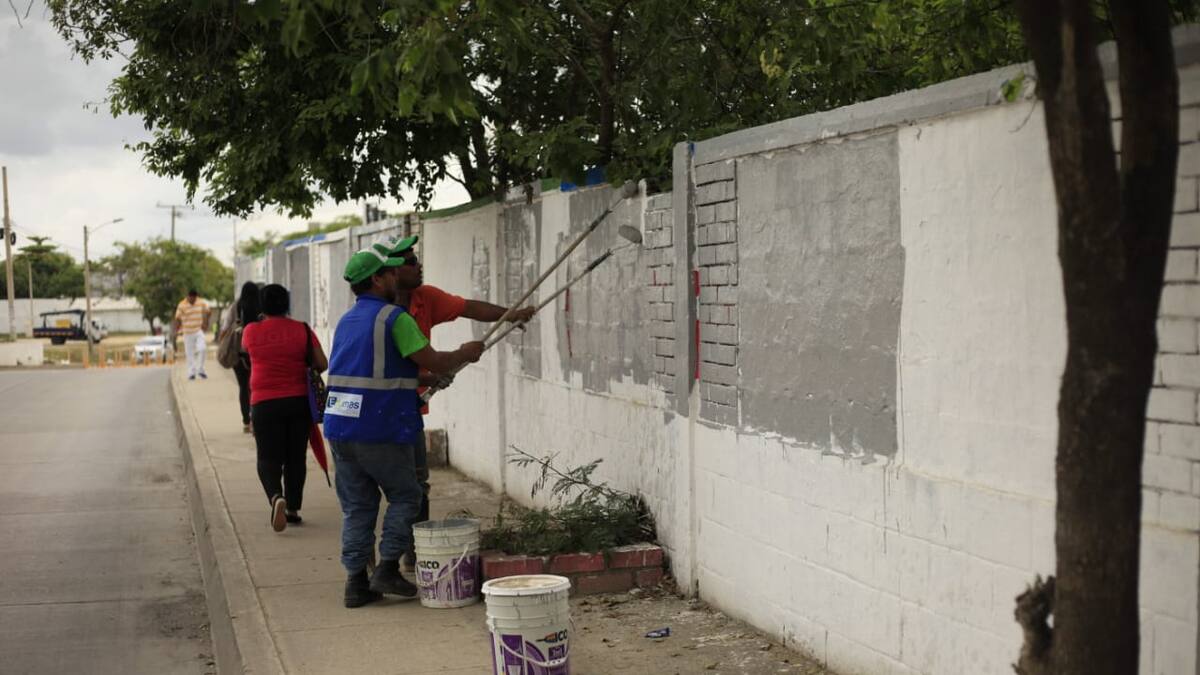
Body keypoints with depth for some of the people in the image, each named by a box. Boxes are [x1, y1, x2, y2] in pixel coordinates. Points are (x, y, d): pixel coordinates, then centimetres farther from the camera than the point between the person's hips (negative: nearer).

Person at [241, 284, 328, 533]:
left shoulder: (251, 331, -4)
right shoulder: (302, 330, -3)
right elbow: (322, 364, -2)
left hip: (265, 403, -1)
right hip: (299, 400, 2)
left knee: (269, 457, 3)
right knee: (296, 457, 14)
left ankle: (276, 497, -23)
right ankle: (293, 509, 18)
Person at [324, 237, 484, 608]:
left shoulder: (347, 320, 16)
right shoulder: (394, 317, -10)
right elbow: (433, 362, -11)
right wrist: (464, 354, 8)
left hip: (340, 427, 7)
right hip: (381, 431, -7)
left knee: (356, 506, 11)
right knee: (405, 497, 11)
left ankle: (356, 582, 10)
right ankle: (387, 569, 4)